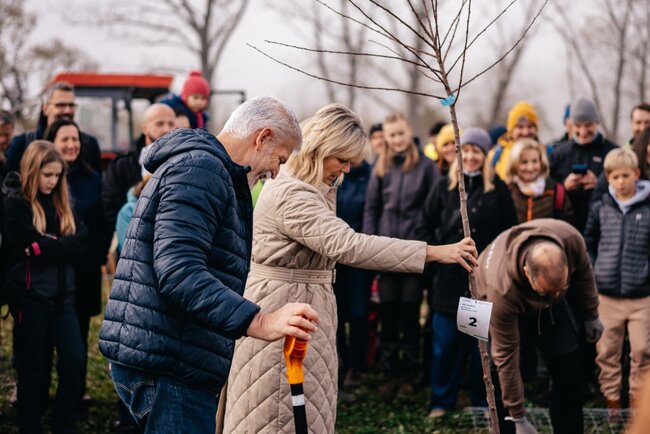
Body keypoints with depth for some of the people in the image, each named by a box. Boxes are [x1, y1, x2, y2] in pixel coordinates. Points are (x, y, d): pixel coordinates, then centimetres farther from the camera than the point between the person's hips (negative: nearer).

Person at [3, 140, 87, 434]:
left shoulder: (62, 203, 11)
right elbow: (34, 245, -17)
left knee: (74, 360, -4)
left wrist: (47, 245, -14)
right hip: (31, 296, -5)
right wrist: (62, 244, -6)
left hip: (63, 294, 5)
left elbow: (82, 242, -2)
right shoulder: (15, 203, -6)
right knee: (34, 368, 4)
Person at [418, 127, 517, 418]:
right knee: (445, 343, 3)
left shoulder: (498, 189, 3)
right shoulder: (445, 187, 6)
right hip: (450, 277, 1)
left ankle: (482, 402, 18)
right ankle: (441, 401, 13)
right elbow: (425, 225, 9)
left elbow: (509, 231, 3)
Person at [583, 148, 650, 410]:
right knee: (607, 350, 9)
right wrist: (593, 272, 4)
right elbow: (588, 244, 13)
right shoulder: (600, 209, 4)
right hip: (606, 295, 2)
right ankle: (611, 396, 23)